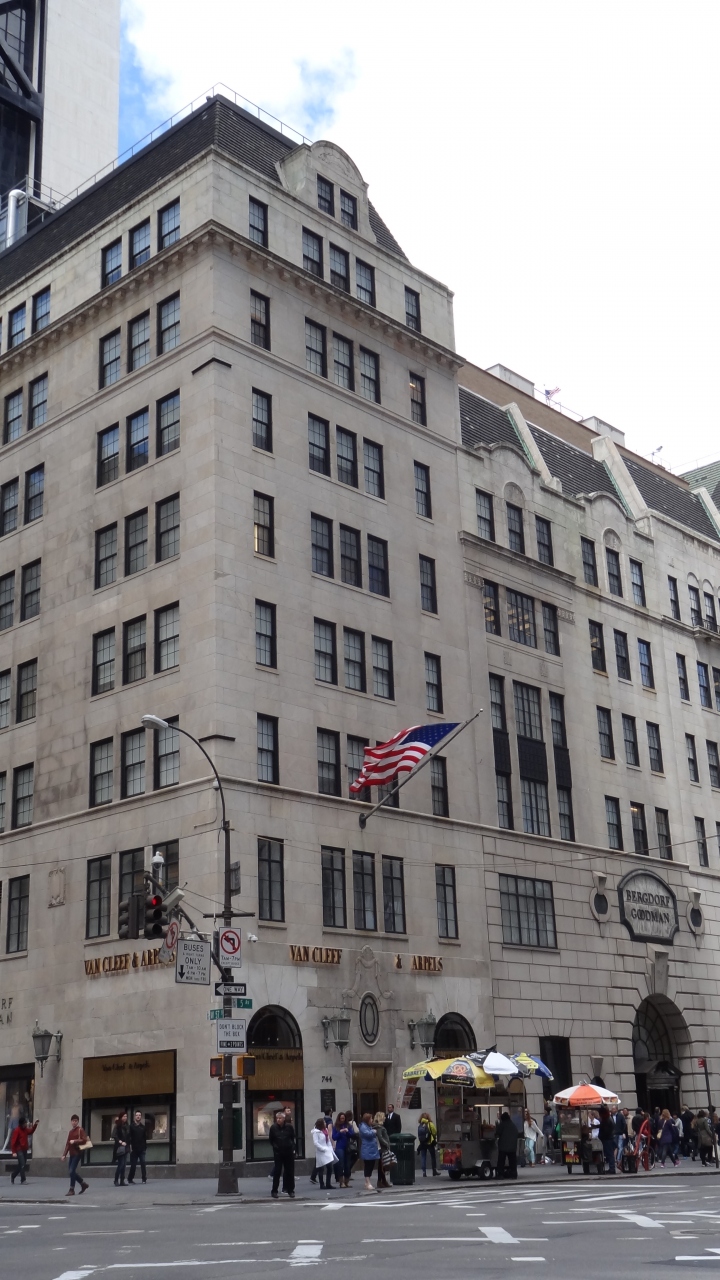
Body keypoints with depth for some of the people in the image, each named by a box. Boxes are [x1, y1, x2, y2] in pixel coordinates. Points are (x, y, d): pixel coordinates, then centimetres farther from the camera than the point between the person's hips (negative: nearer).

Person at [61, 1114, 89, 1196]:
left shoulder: (80, 1130, -5)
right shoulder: (71, 1131, 16)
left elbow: (84, 1140, -16)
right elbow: (67, 1144, 15)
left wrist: (74, 1141, -18)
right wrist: (64, 1154, 9)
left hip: (77, 1153, -8)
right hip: (72, 1154, 8)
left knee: (72, 1171, -11)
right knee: (71, 1171, 8)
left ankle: (72, 1190, -3)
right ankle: (83, 1184, 24)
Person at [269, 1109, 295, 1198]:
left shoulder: (289, 1127, -5)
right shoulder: (273, 1127, -6)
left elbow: (293, 1138, 8)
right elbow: (271, 1140, 5)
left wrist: (292, 1147, 0)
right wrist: (275, 1147, -1)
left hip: (289, 1152, 1)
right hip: (278, 1153, -1)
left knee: (290, 1172, 6)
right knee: (277, 1172, -1)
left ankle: (290, 1190, 16)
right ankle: (274, 1191, 6)